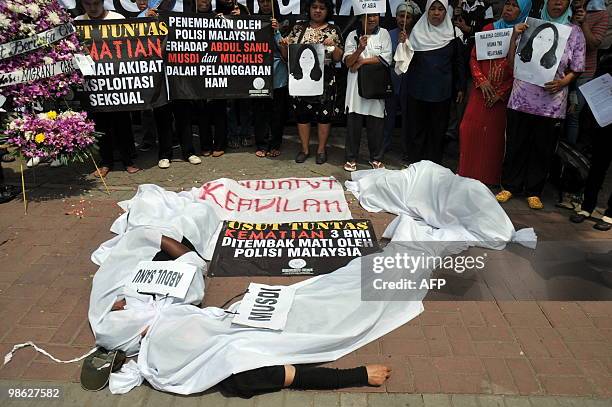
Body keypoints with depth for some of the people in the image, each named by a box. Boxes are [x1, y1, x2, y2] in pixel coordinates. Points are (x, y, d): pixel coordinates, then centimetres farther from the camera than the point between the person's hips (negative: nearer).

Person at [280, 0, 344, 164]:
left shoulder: (334, 30, 4)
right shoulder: (298, 28, 7)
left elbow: (338, 58, 0)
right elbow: (287, 55, 8)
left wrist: (333, 46, -17)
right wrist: (284, 45, -12)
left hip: (325, 80, -1)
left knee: (324, 113, 4)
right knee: (302, 113, 5)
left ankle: (321, 149, 18)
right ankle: (304, 149, 18)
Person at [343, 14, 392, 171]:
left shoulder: (383, 34, 5)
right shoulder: (353, 35, 5)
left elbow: (386, 58, -6)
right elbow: (348, 62, -4)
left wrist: (362, 61, -10)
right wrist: (360, 48, -21)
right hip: (356, 85, 0)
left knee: (376, 123, 5)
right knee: (354, 122, 2)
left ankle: (376, 158, 19)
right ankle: (351, 158, 15)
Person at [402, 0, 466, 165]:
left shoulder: (454, 33, 3)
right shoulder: (417, 32, 4)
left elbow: (459, 62, 5)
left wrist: (461, 87, 3)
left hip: (442, 91, 0)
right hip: (418, 89, 0)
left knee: (438, 128, 5)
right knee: (416, 126, 4)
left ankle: (433, 163, 16)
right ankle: (414, 162, 15)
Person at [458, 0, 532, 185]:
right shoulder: (488, 29, 8)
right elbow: (473, 58, 8)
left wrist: (501, 93, -10)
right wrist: (481, 80, -6)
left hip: (503, 96, -2)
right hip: (481, 92, 3)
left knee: (495, 134, 1)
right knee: (470, 129, -1)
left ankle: (490, 176, 14)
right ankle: (467, 171, 14)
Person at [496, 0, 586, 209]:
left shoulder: (574, 32, 4)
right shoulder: (531, 26, 4)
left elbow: (575, 70, 7)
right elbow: (512, 62, 6)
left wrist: (562, 83, -12)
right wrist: (514, 38, -8)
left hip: (551, 103, 0)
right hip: (521, 98, 0)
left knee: (543, 149, 8)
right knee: (515, 145, 8)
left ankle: (534, 191, 21)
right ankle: (509, 185, 23)